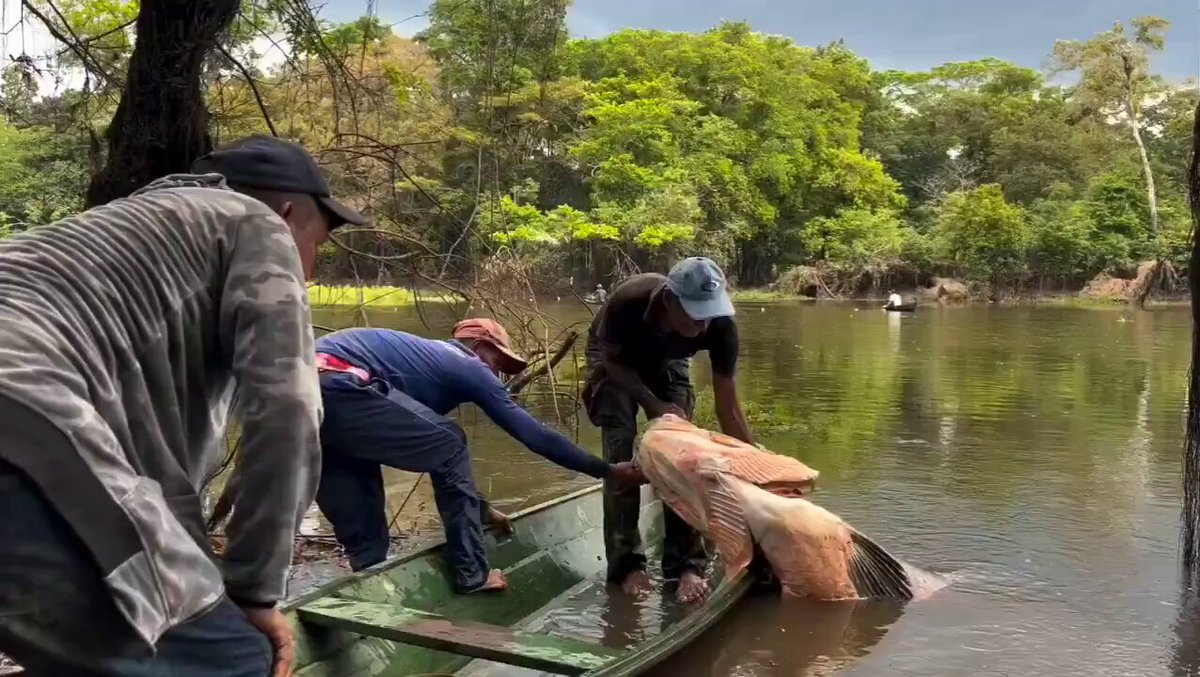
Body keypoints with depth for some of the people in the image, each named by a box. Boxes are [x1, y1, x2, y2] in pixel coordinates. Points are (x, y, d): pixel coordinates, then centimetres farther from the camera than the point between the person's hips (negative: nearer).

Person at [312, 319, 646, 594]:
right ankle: (472, 575, 13)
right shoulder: (469, 366, 11)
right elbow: (535, 435, 11)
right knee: (448, 445, 6)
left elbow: (434, 448, 40)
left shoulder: (428, 356, 34)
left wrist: (478, 509, 46)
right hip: (338, 385, -9)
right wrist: (607, 470, 19)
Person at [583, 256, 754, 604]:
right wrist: (655, 406, -27)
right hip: (617, 362, -2)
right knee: (621, 451, -17)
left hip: (667, 363, 2)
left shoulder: (721, 326, -35)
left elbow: (728, 410, -24)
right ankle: (625, 563, -10)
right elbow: (611, 359, -19)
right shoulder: (628, 302, -42)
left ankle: (685, 564, -5)